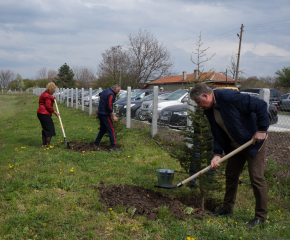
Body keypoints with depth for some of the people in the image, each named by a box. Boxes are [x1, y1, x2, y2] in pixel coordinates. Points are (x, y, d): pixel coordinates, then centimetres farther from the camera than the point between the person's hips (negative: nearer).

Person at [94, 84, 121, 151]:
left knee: (102, 129, 18)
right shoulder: (110, 94, -18)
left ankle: (96, 143, 21)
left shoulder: (105, 91, 12)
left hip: (100, 113, 10)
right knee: (111, 130, -5)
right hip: (105, 115, -10)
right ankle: (113, 146, -4)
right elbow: (109, 106, -23)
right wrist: (113, 116, -19)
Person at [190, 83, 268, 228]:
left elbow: (261, 105, -27)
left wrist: (261, 130, -23)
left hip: (254, 141, -8)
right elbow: (218, 134, 4)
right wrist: (217, 153, -8)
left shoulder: (229, 97, -28)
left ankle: (260, 216, 9)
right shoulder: (209, 110, -1)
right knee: (230, 175, 13)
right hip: (235, 145, 8)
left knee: (256, 178, -4)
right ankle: (227, 209, 29)